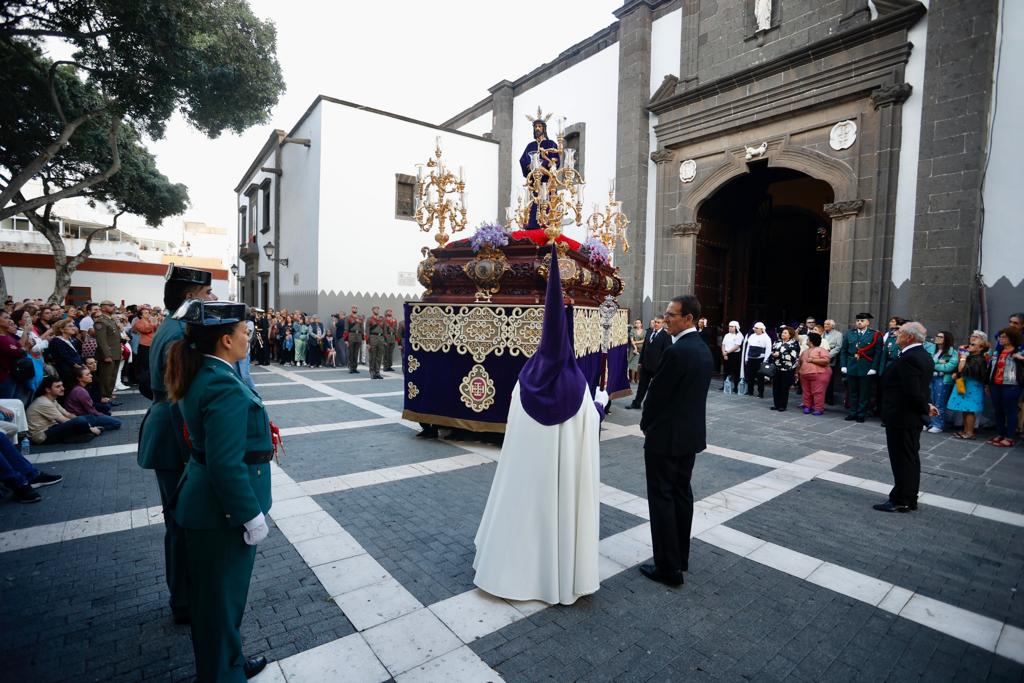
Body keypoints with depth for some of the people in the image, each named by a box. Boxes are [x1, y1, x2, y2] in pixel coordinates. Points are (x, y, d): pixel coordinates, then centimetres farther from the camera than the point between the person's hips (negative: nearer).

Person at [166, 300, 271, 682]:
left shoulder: (200, 376, 2)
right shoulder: (225, 387, -27)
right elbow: (227, 465, -28)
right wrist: (252, 517, -21)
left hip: (205, 504, 10)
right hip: (222, 513, -10)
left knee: (210, 594, 25)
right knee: (223, 597, 11)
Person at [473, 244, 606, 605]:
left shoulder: (527, 377, -6)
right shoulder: (578, 383, -13)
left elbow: (514, 421, 2)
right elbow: (589, 424, -3)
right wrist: (601, 401, 15)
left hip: (528, 458, 3)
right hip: (565, 461, -2)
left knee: (526, 505, 17)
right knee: (563, 508, 11)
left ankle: (518, 567, 32)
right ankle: (562, 573, 24)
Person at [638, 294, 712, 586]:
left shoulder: (676, 351, -22)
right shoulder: (703, 349, 7)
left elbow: (657, 393, -17)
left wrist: (646, 425, 1)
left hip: (667, 436, -9)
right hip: (691, 433, 9)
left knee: (662, 498, 1)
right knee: (682, 493, 17)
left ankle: (668, 567, 10)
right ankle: (681, 558, 30)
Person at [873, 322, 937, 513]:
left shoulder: (908, 358, -22)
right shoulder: (924, 356, 10)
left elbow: (912, 391, -24)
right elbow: (920, 388, 13)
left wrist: (925, 408, -9)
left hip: (901, 416, -10)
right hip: (912, 416, 10)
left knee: (902, 459, 0)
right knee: (910, 458, 16)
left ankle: (900, 501, 9)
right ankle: (909, 499, 25)